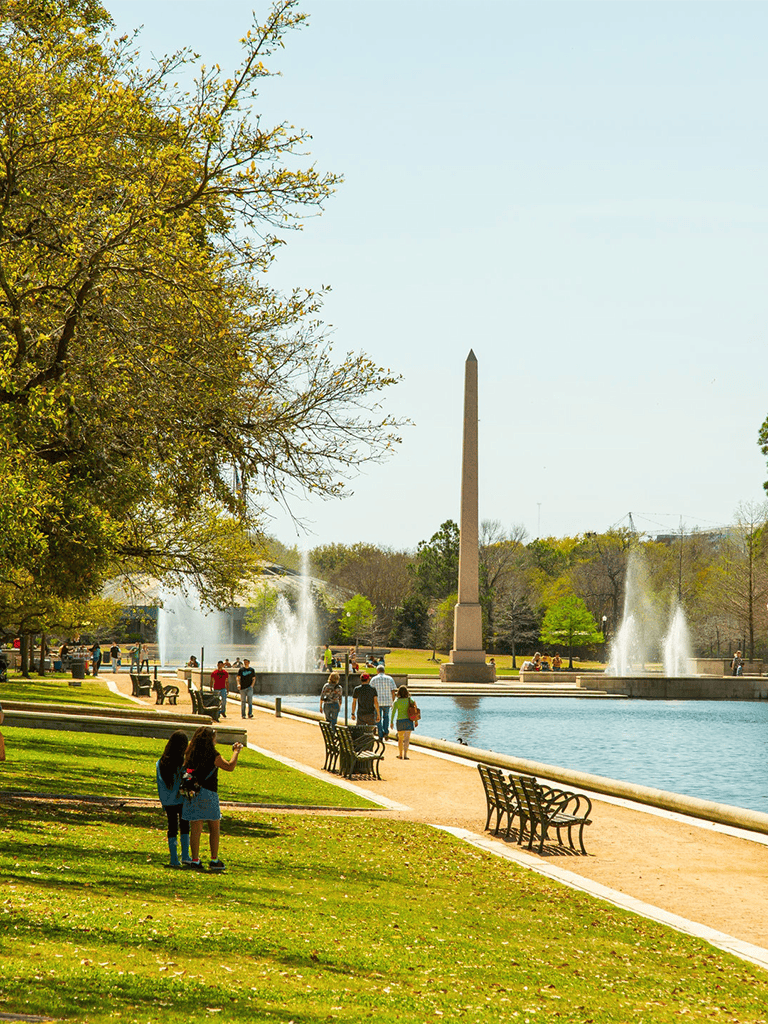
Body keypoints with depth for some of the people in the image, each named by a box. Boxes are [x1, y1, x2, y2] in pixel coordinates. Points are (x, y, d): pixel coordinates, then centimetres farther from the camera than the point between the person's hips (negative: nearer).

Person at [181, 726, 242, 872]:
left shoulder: (190, 754, 2)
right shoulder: (213, 756, -11)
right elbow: (229, 767, 1)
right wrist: (236, 751, 15)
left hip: (191, 794, 4)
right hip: (208, 794, -4)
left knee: (195, 829, 6)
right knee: (214, 828, 11)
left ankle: (195, 860, 4)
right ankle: (214, 860, 13)